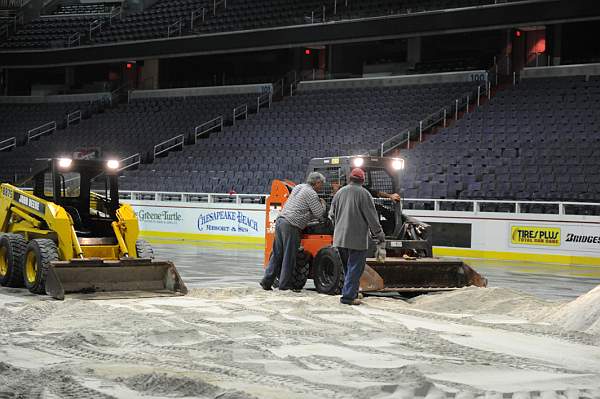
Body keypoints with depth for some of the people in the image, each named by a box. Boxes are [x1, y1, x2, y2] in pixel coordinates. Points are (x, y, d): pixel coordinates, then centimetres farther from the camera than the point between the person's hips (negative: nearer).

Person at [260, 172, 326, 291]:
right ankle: (284, 285, 4)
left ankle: (267, 281, 10)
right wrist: (322, 204, 13)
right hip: (291, 226, -8)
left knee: (277, 254, 11)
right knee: (289, 257, 0)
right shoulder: (311, 194, -6)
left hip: (280, 220, 8)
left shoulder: (298, 187, 19)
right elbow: (319, 214, -5)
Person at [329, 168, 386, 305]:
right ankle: (348, 296, -6)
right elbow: (372, 217, -9)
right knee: (355, 268, -2)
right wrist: (379, 235, -2)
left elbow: (332, 215, 16)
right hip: (357, 239, -6)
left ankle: (351, 293, 23)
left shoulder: (340, 192, 9)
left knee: (347, 267, 18)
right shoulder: (363, 193, -8)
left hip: (340, 238, 6)